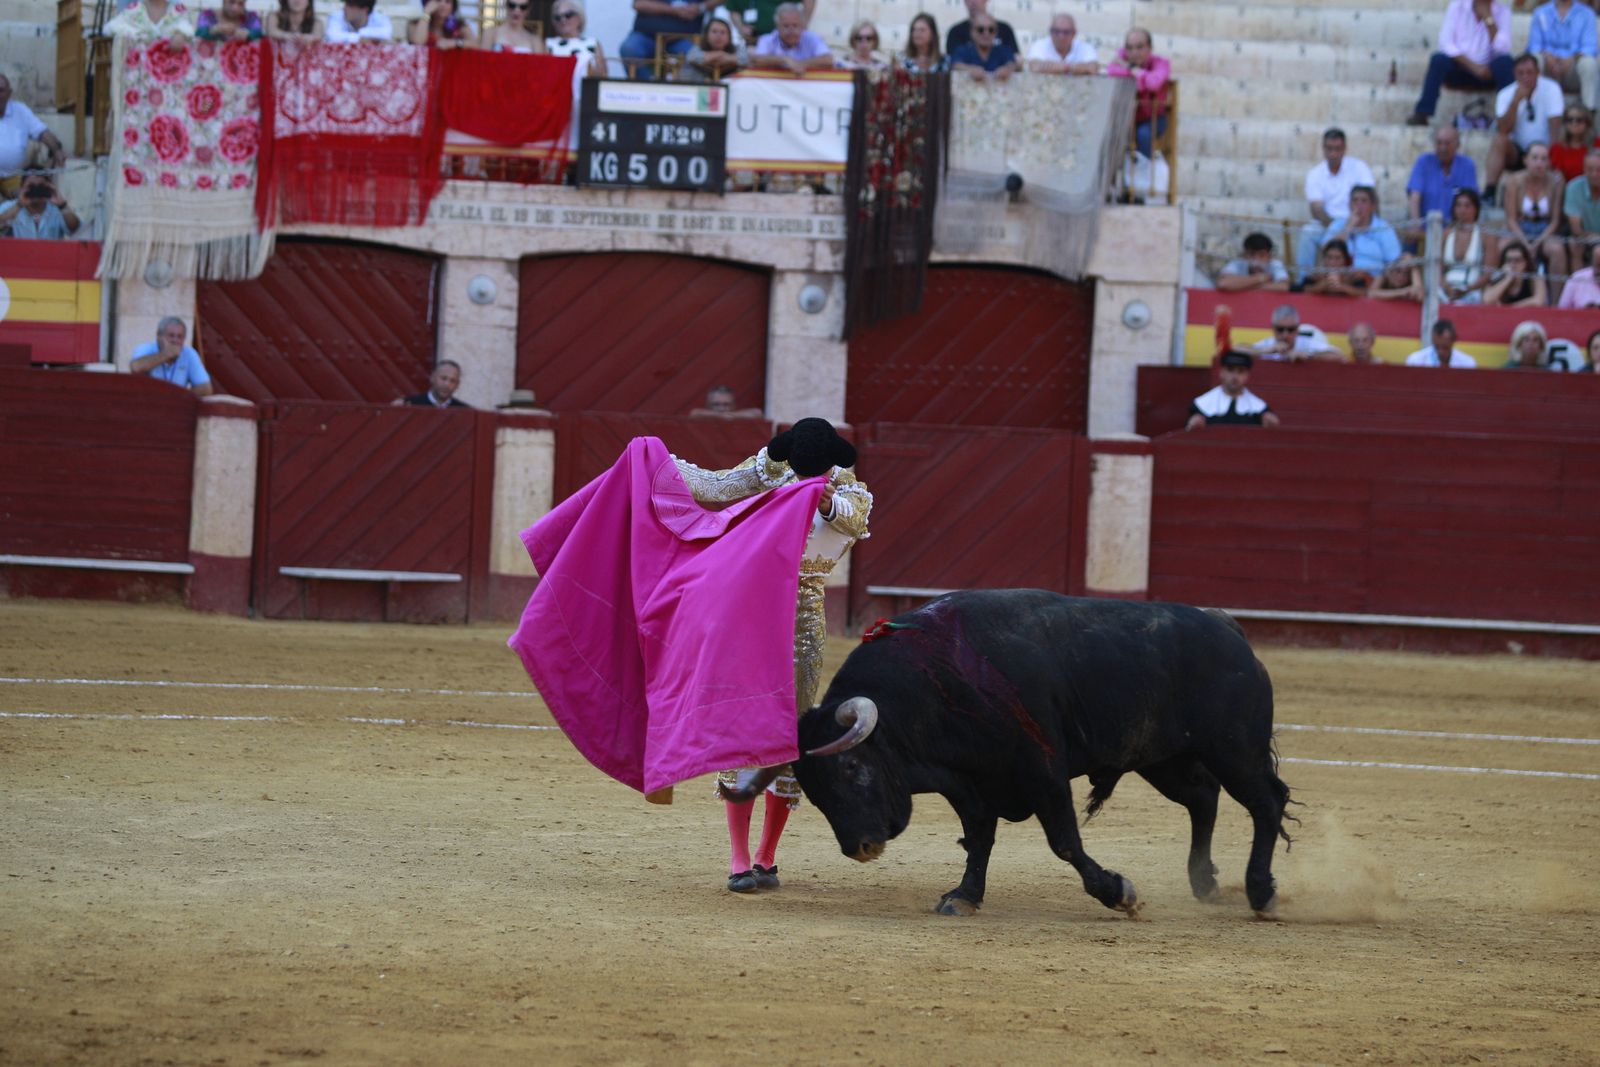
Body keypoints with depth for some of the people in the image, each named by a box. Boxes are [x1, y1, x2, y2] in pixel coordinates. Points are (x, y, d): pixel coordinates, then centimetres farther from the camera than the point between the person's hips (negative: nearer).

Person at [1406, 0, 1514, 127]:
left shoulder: (1502, 12, -1)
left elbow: (1502, 49, -14)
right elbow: (1445, 42, -12)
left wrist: (1488, 18, -18)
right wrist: (1473, 66, -22)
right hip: (1459, 71, 0)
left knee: (1505, 61, -29)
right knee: (1439, 59, -30)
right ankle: (1422, 115, -32)